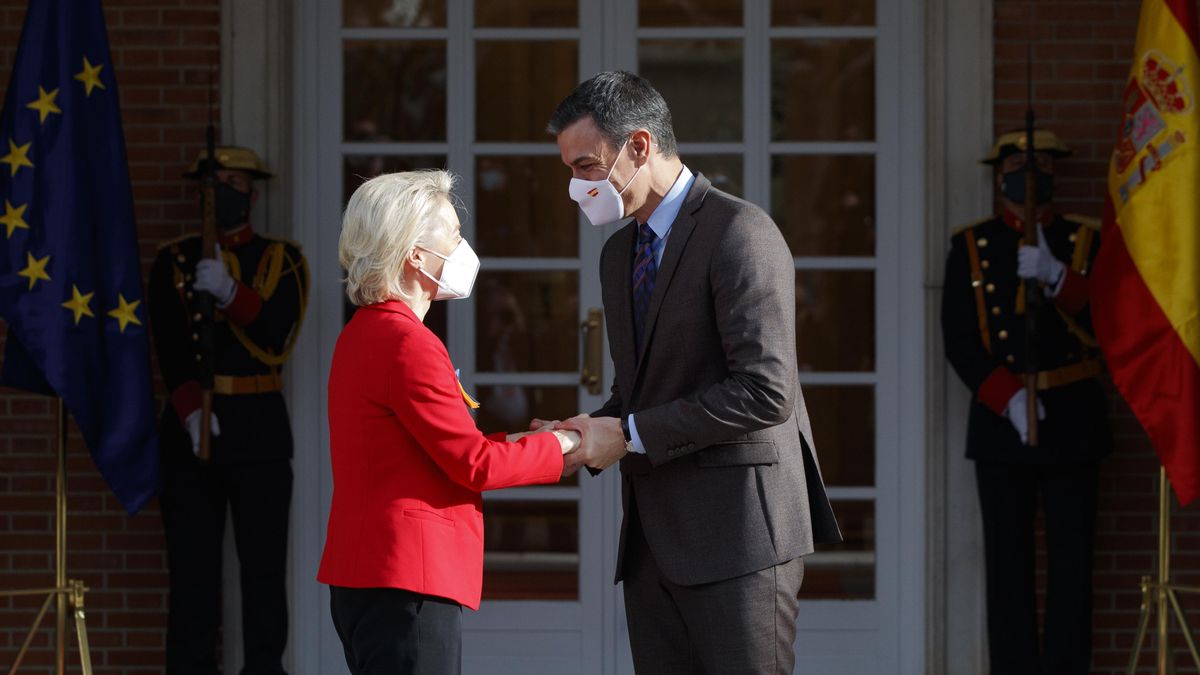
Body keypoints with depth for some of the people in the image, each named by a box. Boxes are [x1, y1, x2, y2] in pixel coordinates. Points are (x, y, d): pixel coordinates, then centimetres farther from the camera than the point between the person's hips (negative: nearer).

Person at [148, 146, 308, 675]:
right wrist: (191, 414, -17)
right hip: (188, 426, 0)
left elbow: (277, 333, -8)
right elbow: (171, 350, -3)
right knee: (192, 564, -1)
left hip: (260, 427, 0)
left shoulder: (283, 260, 8)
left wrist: (229, 292, -23)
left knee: (264, 564, -2)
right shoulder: (173, 262, 7)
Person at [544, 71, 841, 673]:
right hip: (654, 534, 8)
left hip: (737, 529, -8)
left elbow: (764, 391, -19)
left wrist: (631, 435, -15)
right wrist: (591, 432, 4)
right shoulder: (619, 252, 18)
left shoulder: (739, 232, -11)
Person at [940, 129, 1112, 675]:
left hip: (1071, 421, 0)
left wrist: (1057, 279, -19)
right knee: (1007, 561, -1)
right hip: (1000, 419, 0)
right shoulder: (970, 247, 6)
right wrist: (1007, 398, -13)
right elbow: (959, 341, -1)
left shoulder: (1085, 242, 7)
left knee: (1071, 558, -2)